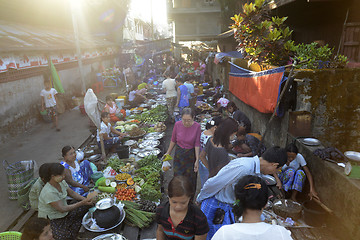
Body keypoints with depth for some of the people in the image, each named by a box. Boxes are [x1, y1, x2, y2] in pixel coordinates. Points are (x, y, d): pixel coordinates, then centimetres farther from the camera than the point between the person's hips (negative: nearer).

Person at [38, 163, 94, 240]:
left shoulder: (61, 182, -4)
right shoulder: (48, 192, -29)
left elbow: (72, 193, 5)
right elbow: (62, 209, -27)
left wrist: (86, 199, -11)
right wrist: (82, 203, -29)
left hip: (65, 214, 8)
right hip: (52, 220, -8)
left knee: (86, 206, -7)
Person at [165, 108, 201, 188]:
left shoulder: (197, 126, -18)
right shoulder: (177, 124, -13)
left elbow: (197, 144, -12)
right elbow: (173, 140, 1)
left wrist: (197, 160, -13)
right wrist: (168, 153, 9)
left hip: (191, 155, -1)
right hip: (179, 154, 1)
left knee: (190, 179, 14)